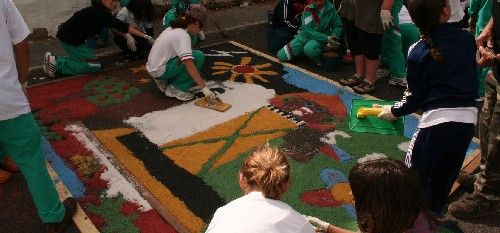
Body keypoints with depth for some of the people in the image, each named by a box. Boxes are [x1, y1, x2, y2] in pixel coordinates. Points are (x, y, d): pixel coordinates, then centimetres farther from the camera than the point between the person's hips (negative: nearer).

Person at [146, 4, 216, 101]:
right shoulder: (183, 36, -18)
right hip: (160, 71, -9)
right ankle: (175, 89, -10)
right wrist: (204, 88, -30)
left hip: (153, 68, 9)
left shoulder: (173, 29, 10)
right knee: (199, 56, -16)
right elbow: (190, 66, -28)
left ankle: (164, 81, 15)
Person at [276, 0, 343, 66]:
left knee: (309, 49, -39)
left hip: (321, 39, -1)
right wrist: (326, 38, -27)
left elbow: (338, 26, 6)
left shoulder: (331, 9, -5)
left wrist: (333, 38, -16)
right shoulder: (308, 9, -9)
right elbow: (308, 31, -18)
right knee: (281, 56, -7)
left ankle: (317, 58, -6)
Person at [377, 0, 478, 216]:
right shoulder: (467, 39, 2)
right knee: (446, 172, 20)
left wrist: (393, 112, 13)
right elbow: (472, 78, 13)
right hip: (468, 117, 5)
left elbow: (414, 98, -2)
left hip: (437, 118, -4)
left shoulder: (417, 53, -7)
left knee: (416, 170, 12)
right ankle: (434, 211, 39)